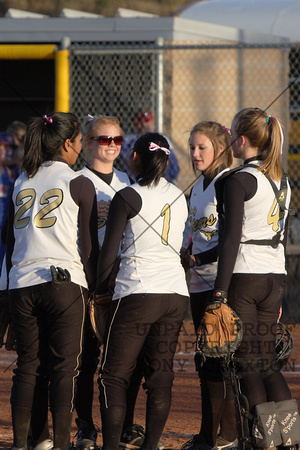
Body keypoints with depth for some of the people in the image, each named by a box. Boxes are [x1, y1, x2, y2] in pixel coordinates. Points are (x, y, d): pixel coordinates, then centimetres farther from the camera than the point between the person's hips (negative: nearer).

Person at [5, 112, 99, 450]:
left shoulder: (21, 183, 12)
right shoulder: (79, 184, -2)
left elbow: (10, 242, 16)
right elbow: (89, 245, -2)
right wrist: (90, 287, 7)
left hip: (21, 286, 4)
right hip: (65, 283, -4)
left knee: (27, 367, 9)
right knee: (64, 368, -1)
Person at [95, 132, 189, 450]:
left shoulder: (127, 197, -6)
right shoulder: (179, 197, 13)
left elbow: (109, 250, -6)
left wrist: (99, 288, 6)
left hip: (138, 292, -6)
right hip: (176, 292, 6)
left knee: (114, 374, -1)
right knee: (160, 373, 7)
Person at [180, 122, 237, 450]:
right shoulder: (198, 187, 15)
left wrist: (200, 259, -16)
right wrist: (187, 254, 6)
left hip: (222, 283, -9)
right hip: (200, 283, 9)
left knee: (216, 360, -9)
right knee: (205, 360, 11)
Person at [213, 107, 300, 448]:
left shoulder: (239, 181, -10)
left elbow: (232, 238, -16)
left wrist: (220, 292, -17)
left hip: (244, 278, -7)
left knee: (246, 360, -3)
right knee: (267, 360, 11)